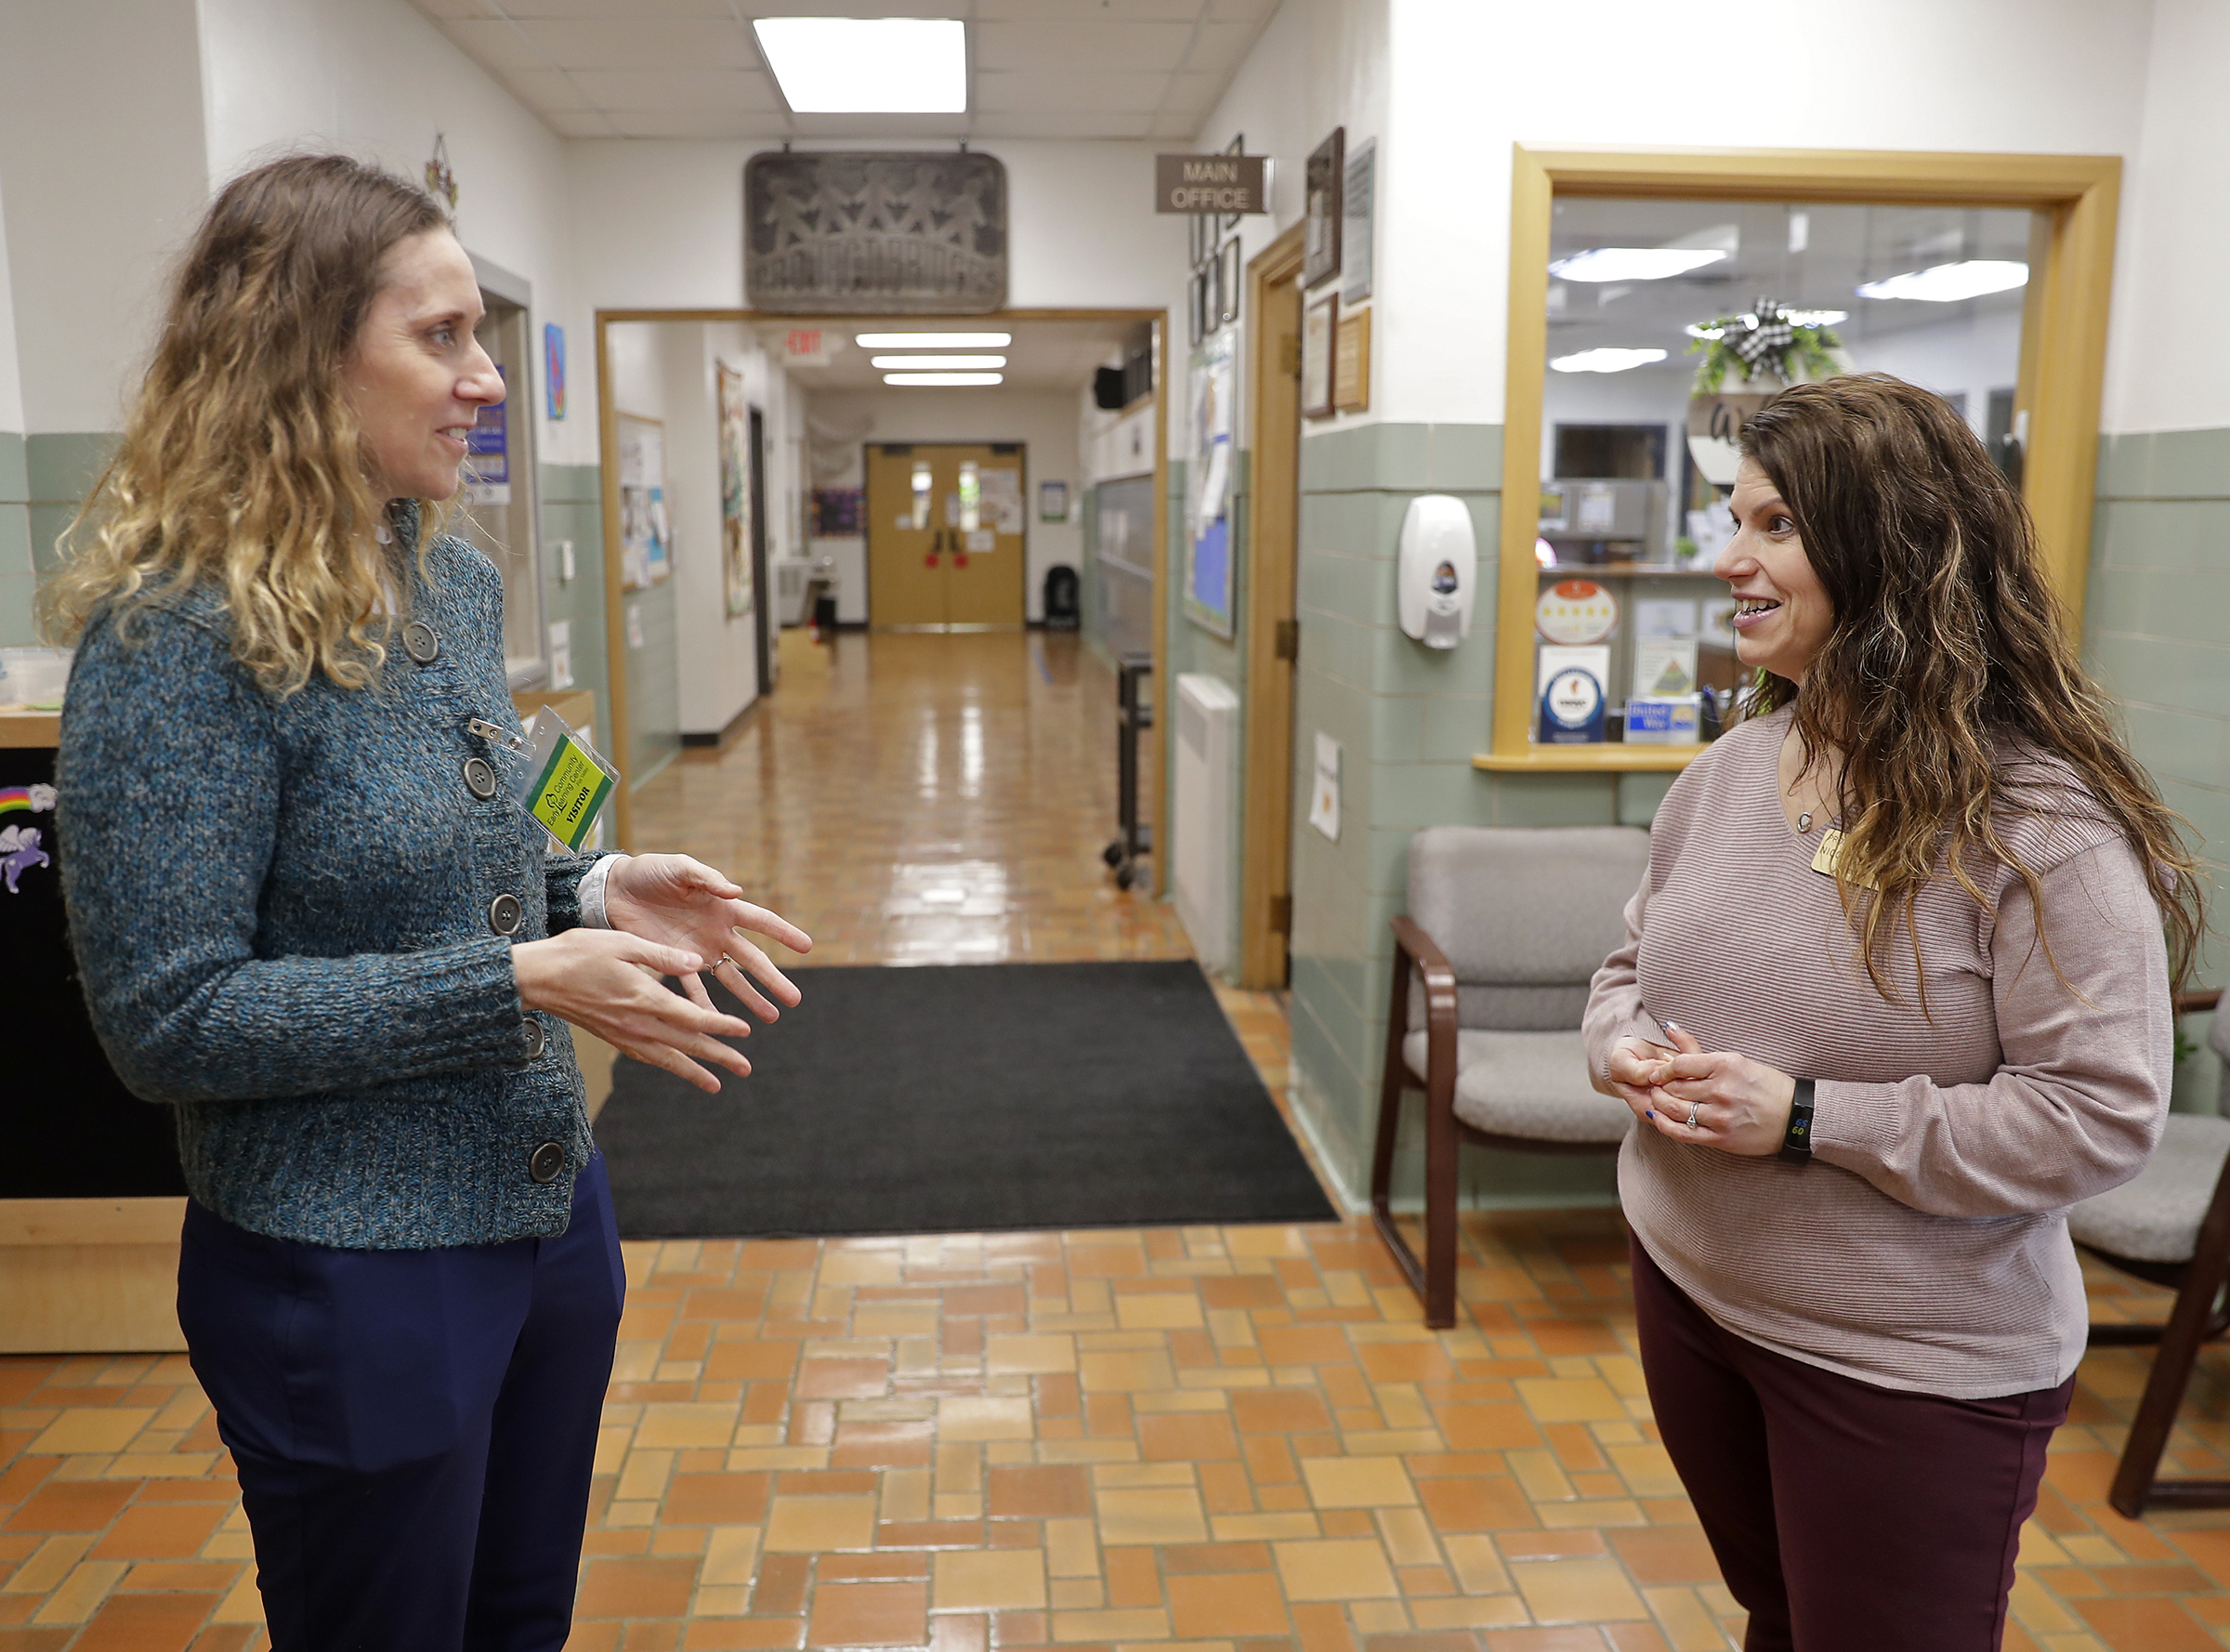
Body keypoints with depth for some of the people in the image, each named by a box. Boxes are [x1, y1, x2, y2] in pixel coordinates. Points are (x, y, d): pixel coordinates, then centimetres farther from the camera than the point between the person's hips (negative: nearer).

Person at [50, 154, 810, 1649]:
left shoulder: (457, 582, 3)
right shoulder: (176, 637, -20)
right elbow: (166, 1015, -20)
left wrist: (596, 893, -5)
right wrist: (519, 983, -24)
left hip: (550, 1210, 7)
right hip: (352, 1270, -7)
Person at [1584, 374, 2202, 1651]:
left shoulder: (2038, 823, -21)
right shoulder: (1732, 768, -1)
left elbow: (2102, 1116, -23)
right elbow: (1638, 959, 12)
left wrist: (1808, 1118, -27)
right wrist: (1625, 1047, -10)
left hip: (1913, 1374, -6)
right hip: (1689, 1294, 6)